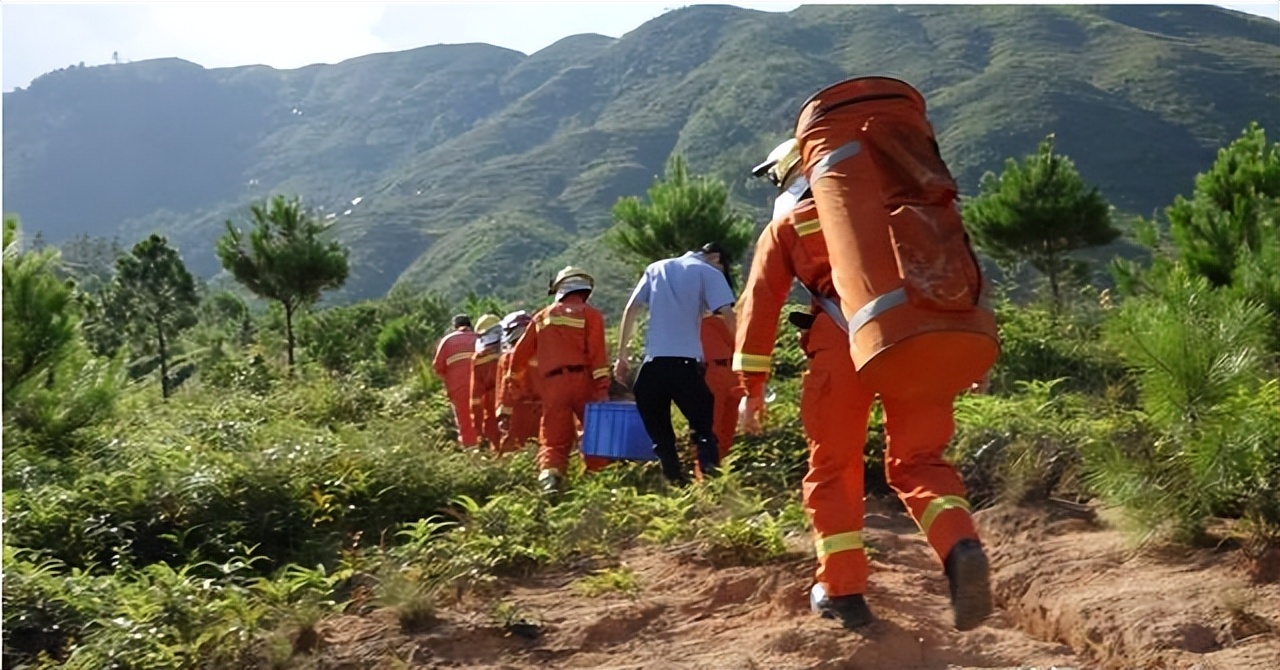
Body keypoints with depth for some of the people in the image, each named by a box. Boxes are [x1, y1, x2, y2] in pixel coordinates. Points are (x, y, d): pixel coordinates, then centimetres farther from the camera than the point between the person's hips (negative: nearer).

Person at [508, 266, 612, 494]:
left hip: (551, 384, 3)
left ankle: (549, 477, -21)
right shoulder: (590, 314, 5)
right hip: (582, 378, -2)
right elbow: (597, 353, -7)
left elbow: (519, 354, 20)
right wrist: (603, 388, -12)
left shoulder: (542, 317, 17)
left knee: (554, 439, 1)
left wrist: (513, 378, 34)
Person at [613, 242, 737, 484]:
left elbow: (630, 310, 13)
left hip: (653, 362, 3)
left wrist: (621, 355, 14)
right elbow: (727, 315, -6)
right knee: (703, 429, 4)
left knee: (659, 432, 12)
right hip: (687, 362, -3)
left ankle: (674, 479, 8)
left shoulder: (656, 269, 20)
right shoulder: (709, 273, 8)